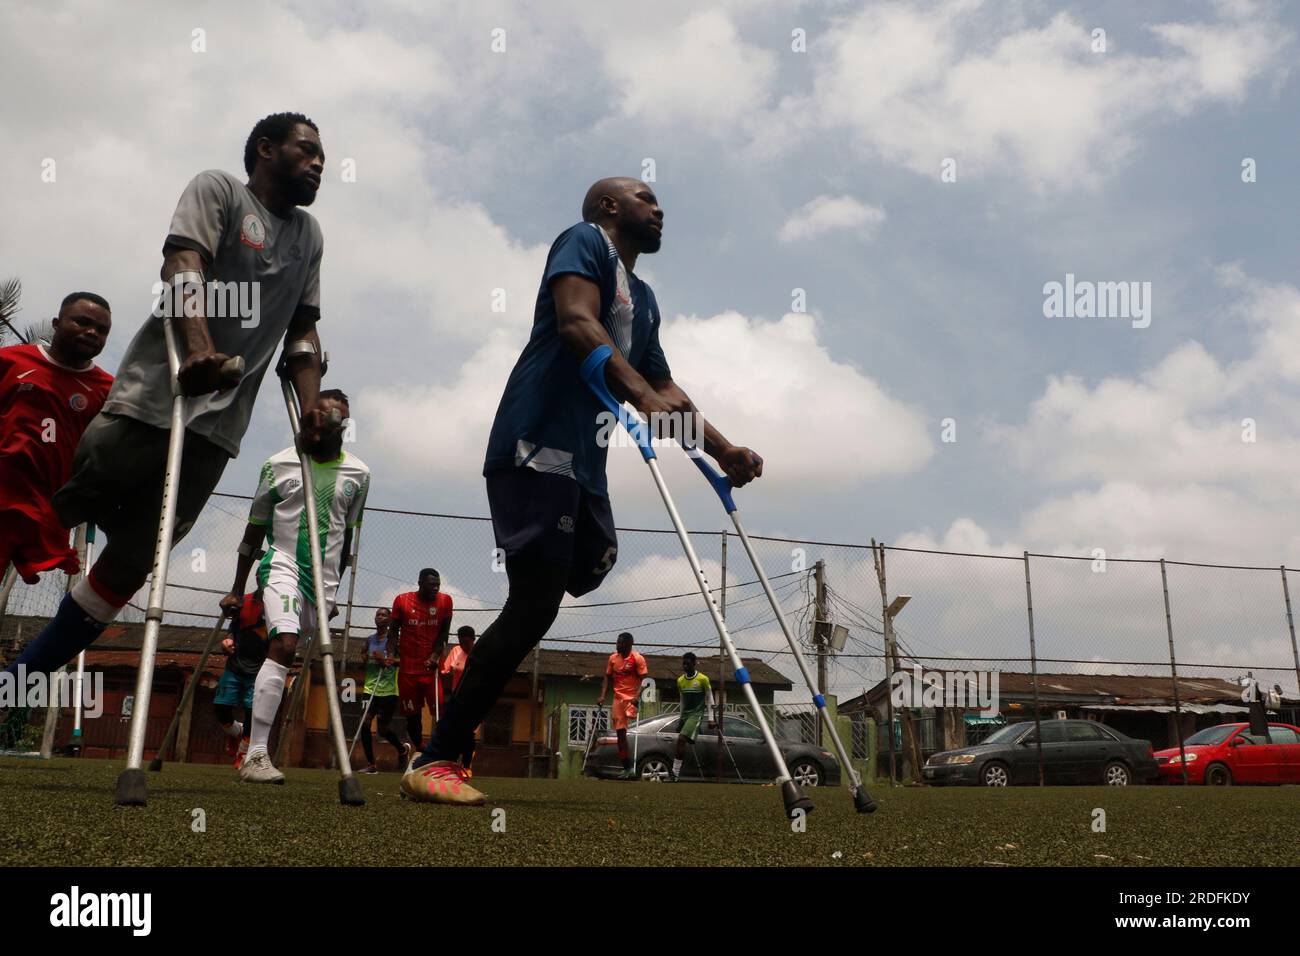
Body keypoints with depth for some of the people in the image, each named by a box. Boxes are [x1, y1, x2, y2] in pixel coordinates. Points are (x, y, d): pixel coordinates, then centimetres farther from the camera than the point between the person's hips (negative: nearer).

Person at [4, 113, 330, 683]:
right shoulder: (217, 189, 6)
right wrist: (199, 348, -29)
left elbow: (303, 332, 19)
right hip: (153, 397, -4)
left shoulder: (309, 235, 22)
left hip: (217, 427, 4)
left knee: (133, 562, 3)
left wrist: (311, 411, 3)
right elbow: (182, 265, -11)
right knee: (54, 518, -3)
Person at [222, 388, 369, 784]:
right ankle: (255, 755, -24)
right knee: (284, 645, -24)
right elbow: (255, 529, 8)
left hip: (324, 579, 3)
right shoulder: (279, 465, 0)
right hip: (282, 564, -3)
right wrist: (237, 589, 10)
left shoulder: (358, 473, 6)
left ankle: (260, 749, 21)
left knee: (292, 662, 7)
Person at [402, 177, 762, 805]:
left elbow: (663, 385, 28)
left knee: (537, 609, 7)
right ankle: (435, 761, -9)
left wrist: (722, 450, 19)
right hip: (537, 446, -9)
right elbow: (576, 322, -17)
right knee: (534, 605, -15)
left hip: (583, 462, 9)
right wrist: (644, 396, -30)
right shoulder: (586, 240, 2)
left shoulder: (644, 299, 26)